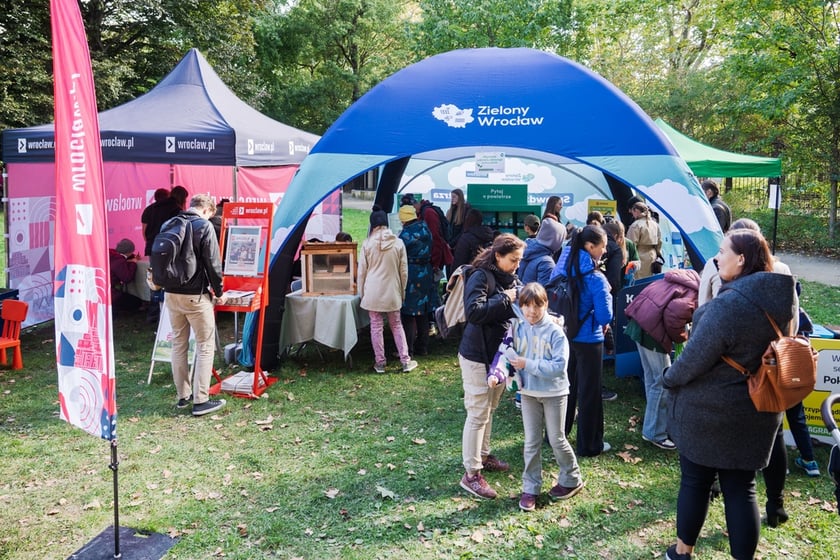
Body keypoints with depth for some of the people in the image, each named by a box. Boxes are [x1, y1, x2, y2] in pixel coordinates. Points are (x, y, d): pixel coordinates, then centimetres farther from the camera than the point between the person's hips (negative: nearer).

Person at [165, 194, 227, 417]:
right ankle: (200, 400, 1)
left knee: (178, 344, 15)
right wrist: (219, 292, 0)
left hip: (171, 293, 7)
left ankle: (183, 395, 22)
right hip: (195, 295, -7)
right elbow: (212, 263, -12)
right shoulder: (204, 226, -10)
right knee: (205, 347, 1)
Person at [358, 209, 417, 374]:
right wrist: (402, 291, 15)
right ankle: (405, 361, 14)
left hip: (373, 292, -1)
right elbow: (403, 271, 3)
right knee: (396, 325, 14)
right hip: (392, 291, 2)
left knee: (376, 327, 7)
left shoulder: (367, 243, -7)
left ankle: (380, 363, 13)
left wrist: (361, 293, 9)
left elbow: (362, 271, -2)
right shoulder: (398, 243, -3)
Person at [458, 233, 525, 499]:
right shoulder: (481, 277, -18)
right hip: (478, 356, -8)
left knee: (489, 409, 20)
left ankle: (483, 455, 37)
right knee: (478, 414, -4)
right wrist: (505, 299, -23)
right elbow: (474, 311, -31)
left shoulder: (512, 279, 7)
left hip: (500, 354, 8)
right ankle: (471, 474, 5)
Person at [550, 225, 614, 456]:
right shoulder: (596, 279, -20)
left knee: (566, 386, 21)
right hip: (588, 340, -7)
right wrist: (607, 294, -1)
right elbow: (605, 316, -17)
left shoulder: (564, 270, 1)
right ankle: (589, 444, 18)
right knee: (589, 392, 6)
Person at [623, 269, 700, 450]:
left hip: (639, 320, 10)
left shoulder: (682, 278, 18)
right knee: (663, 381, 2)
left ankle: (656, 424, 36)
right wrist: (680, 336, -8)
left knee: (652, 377, 21)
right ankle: (655, 433, 12)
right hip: (651, 329, -10)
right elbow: (675, 312, -27)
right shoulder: (695, 294, -9)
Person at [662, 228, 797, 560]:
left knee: (694, 481, 13)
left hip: (707, 410, -6)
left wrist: (669, 379, -2)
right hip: (754, 413, 6)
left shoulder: (728, 303, -27)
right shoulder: (780, 301, -1)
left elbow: (695, 358, -20)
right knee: (741, 488, 14)